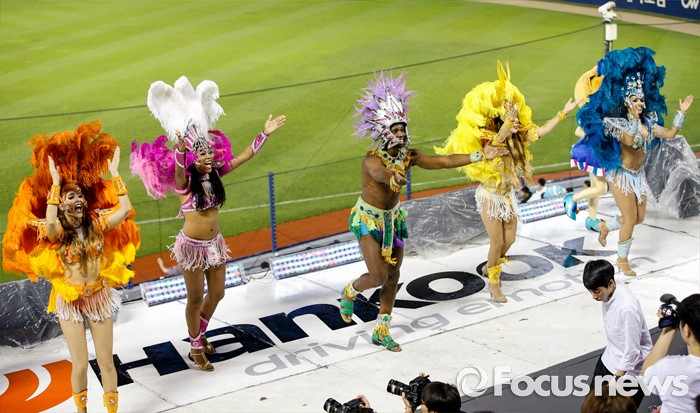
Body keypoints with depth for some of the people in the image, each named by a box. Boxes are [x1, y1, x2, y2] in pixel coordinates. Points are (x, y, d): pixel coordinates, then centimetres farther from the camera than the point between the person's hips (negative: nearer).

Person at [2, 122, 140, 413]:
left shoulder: (97, 224, -5)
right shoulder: (57, 232, -11)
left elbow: (125, 209, -18)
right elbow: (49, 224, -35)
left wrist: (114, 174, -17)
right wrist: (55, 182, -32)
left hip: (100, 297, 2)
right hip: (70, 301, -2)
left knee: (106, 361, 7)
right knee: (80, 364, 2)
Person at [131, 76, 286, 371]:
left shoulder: (215, 174, -2)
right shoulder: (184, 181, -18)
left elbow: (244, 157, 3)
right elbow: (179, 170, -42)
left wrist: (265, 134, 1)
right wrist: (180, 149, -62)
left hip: (215, 243, 6)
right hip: (192, 246, -6)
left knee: (216, 294, 16)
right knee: (196, 299, 7)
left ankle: (200, 334, 41)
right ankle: (195, 348, 27)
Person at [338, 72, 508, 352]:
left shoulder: (408, 155, -10)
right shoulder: (371, 160, -28)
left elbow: (443, 161, -12)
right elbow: (382, 175, -51)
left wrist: (480, 156, -17)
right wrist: (395, 179, -75)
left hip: (393, 218, 7)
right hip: (368, 220, -6)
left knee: (393, 277, 10)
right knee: (378, 276, -14)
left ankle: (381, 332, 23)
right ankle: (349, 292, 22)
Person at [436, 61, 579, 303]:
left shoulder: (516, 137, -6)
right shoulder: (487, 140, -25)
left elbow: (541, 131, 2)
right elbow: (497, 140, -49)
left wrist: (563, 113, 1)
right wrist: (508, 121, -67)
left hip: (508, 195, 7)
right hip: (490, 197, -7)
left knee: (509, 239, 15)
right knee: (497, 242, 0)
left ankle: (489, 267, 41)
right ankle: (494, 283, 19)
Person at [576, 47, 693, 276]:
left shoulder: (648, 122, 2)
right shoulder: (617, 123, -18)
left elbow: (670, 133, 4)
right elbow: (629, 141, -37)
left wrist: (682, 113, -1)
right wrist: (634, 118, -44)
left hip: (639, 174, 7)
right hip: (622, 175, -7)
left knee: (639, 218, 12)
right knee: (630, 219, -4)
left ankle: (606, 226, 38)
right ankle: (622, 260, 13)